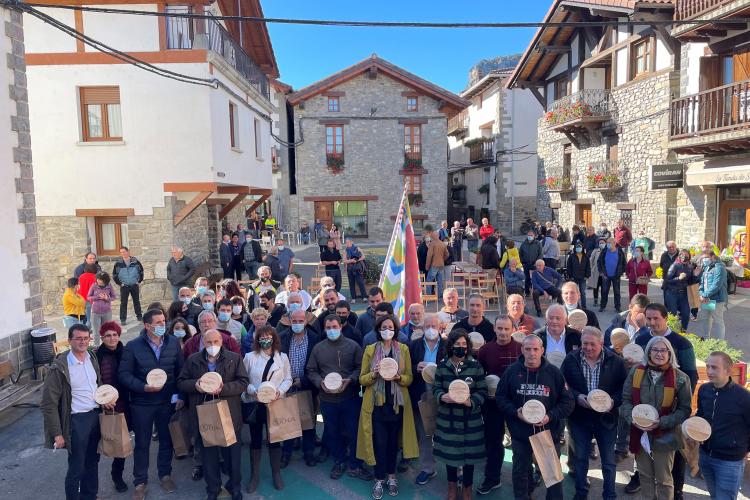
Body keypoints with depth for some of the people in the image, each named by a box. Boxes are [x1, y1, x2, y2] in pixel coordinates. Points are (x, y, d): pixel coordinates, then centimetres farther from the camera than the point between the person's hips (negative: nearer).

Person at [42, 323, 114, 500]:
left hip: (95, 416, 6)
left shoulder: (92, 359, 3)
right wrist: (57, 433, -15)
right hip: (76, 421, -6)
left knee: (92, 462, 19)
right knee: (76, 468, 7)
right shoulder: (59, 367, -16)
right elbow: (49, 404, -14)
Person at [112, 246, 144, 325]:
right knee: (123, 303, -1)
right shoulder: (118, 263, -3)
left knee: (136, 301, 11)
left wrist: (139, 281, 4)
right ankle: (123, 319, 4)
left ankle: (139, 316, 23)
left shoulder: (135, 261, -1)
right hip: (124, 286, -1)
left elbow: (141, 271, 9)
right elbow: (114, 275, 3)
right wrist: (119, 283, -1)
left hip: (135, 285, 1)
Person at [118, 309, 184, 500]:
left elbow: (180, 370, 2)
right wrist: (144, 387, -21)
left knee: (167, 440, 15)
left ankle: (165, 474, 36)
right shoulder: (133, 346, -11)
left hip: (167, 401, 2)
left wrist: (179, 395, -2)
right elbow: (124, 374, -10)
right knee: (142, 444, 12)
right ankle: (140, 482, 29)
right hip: (142, 403, -2)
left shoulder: (173, 343, -3)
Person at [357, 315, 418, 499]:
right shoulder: (370, 350, 0)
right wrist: (374, 374, -20)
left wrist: (398, 377, -19)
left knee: (393, 441, 10)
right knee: (379, 442, 0)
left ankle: (391, 476, 27)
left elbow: (409, 378, 2)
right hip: (376, 403, -1)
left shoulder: (403, 349, 2)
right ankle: (379, 479, 15)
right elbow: (362, 379, 0)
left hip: (397, 403, 1)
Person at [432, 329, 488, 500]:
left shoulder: (476, 366, -7)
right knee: (449, 451, 13)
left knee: (469, 452, 8)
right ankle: (452, 484, 36)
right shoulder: (442, 366, -3)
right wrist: (442, 396, -22)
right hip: (447, 417, 1)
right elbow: (436, 388, 0)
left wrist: (471, 401, -24)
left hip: (470, 418, -1)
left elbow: (482, 392, -6)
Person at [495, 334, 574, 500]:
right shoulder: (512, 371, -5)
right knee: (520, 471, 16)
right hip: (520, 432, 1)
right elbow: (500, 397, 0)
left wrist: (550, 416, -19)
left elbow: (567, 402, -5)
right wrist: (515, 412, -16)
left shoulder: (554, 373, -7)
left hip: (549, 432, -1)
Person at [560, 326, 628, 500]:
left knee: (608, 460, 13)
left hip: (606, 417, -1)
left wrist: (614, 401, -18)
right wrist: (577, 397, -19)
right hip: (579, 417, 1)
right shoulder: (571, 359, -8)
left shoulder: (616, 361, -9)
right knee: (580, 458, 16)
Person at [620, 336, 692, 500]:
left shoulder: (680, 378, -10)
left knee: (663, 480, 13)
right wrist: (632, 418, -15)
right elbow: (626, 400, 2)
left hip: (664, 436, -2)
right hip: (640, 435, 3)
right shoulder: (636, 372, -3)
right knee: (645, 476, 19)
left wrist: (661, 422, -18)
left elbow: (684, 410, -6)